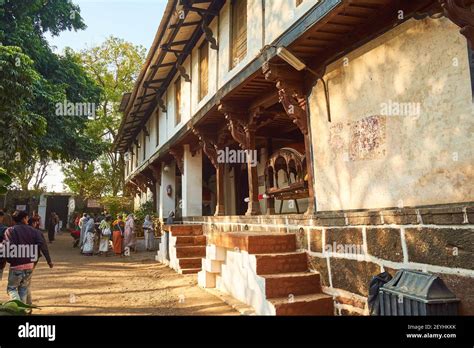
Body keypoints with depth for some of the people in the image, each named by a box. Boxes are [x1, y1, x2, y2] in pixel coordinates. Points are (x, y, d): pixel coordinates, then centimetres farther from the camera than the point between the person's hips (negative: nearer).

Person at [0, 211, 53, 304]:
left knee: (11, 288, 9)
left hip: (16, 265, -3)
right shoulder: (33, 231, 4)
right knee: (23, 288, 17)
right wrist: (49, 260, 0)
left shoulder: (10, 231, -4)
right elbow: (43, 245, -3)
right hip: (30, 265, 3)